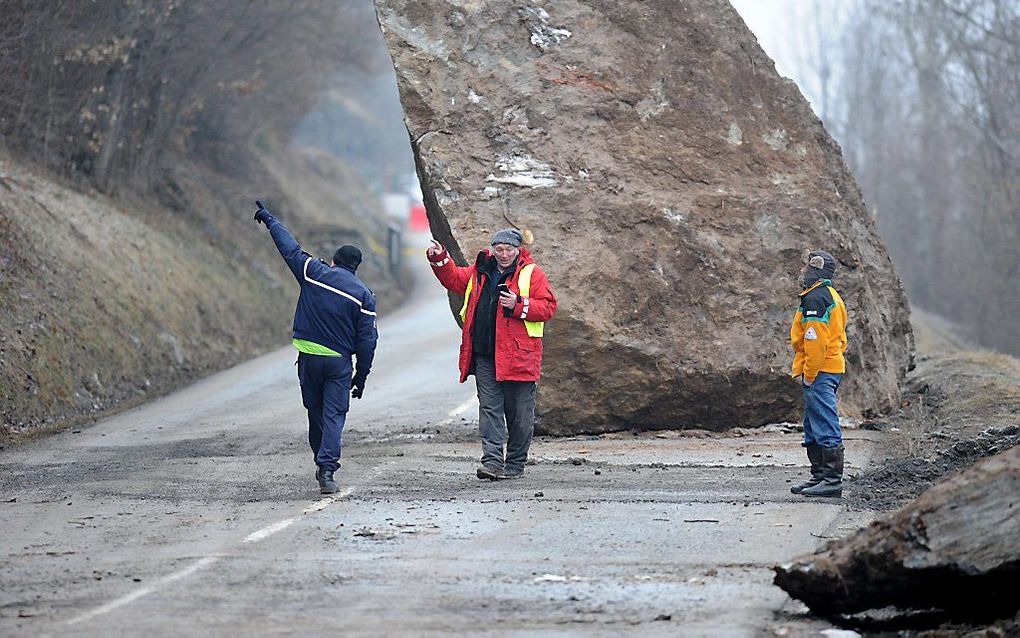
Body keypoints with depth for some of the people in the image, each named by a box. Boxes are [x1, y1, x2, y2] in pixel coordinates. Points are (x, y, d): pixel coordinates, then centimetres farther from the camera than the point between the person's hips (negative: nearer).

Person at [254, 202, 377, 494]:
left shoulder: (314, 272, 0)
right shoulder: (363, 294, -1)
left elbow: (289, 248, 12)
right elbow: (367, 340, -2)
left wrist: (269, 220, 27)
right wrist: (361, 377, 5)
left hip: (308, 357, 2)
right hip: (339, 362, -2)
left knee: (315, 412, 15)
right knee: (334, 414, -2)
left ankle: (322, 464, 26)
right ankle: (327, 469, -16)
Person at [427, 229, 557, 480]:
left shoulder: (532, 274, -1)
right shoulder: (480, 271, 13)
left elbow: (548, 306, -6)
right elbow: (454, 279, 26)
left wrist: (518, 305, -18)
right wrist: (439, 260, 11)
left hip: (518, 355, -4)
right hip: (484, 356, 4)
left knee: (519, 413, 4)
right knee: (489, 408, -3)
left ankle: (515, 464, 15)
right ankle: (492, 461, -6)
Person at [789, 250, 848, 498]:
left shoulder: (815, 298, -14)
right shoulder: (829, 295, 20)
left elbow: (817, 340, -21)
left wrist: (808, 373, -16)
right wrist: (799, 371, 16)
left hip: (820, 373, -11)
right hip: (832, 370, 11)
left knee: (825, 427, -9)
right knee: (813, 427, 16)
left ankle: (832, 480, -9)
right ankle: (819, 476, 21)